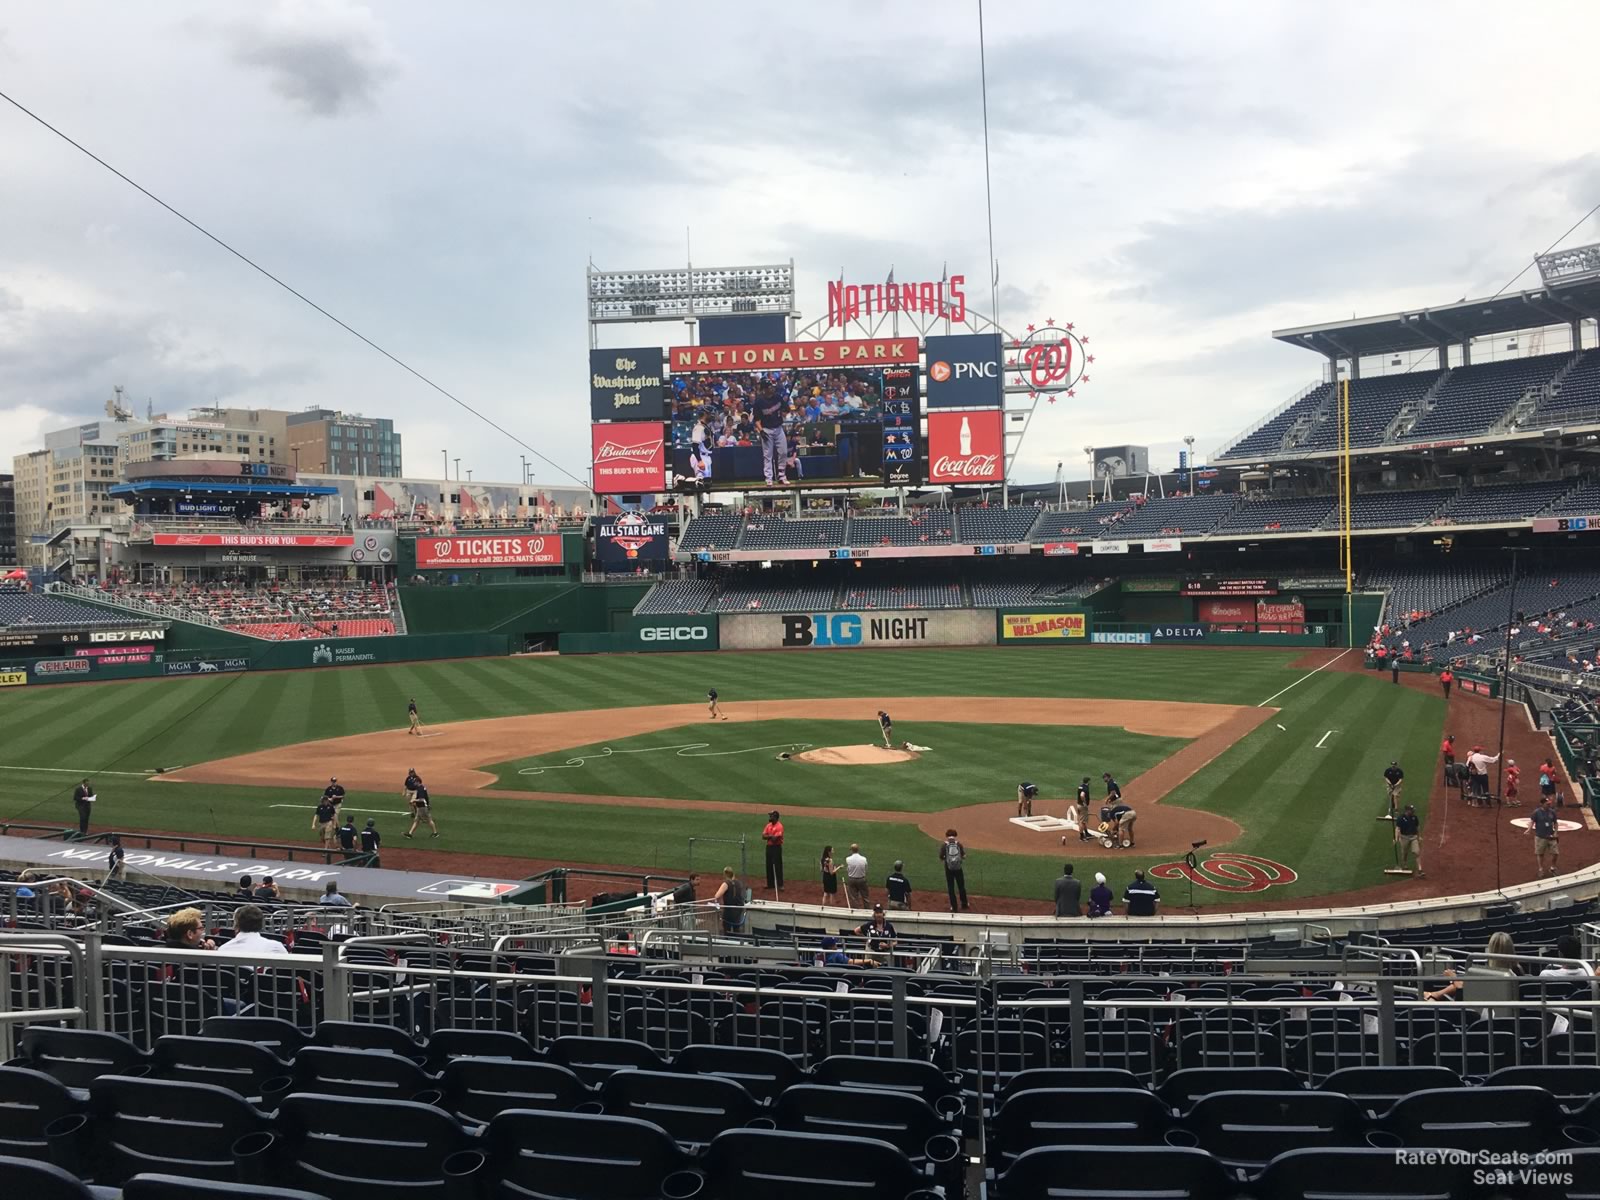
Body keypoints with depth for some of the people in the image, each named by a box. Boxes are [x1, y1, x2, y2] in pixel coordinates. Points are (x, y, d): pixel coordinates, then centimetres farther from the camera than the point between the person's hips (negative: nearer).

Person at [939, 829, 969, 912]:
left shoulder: (944, 846, -8)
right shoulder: (959, 845, -4)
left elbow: (941, 858, -4)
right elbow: (964, 857, -2)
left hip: (949, 869, -1)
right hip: (958, 868, 1)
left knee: (951, 888, 8)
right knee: (961, 887, 17)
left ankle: (954, 907, 9)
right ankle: (964, 904, 28)